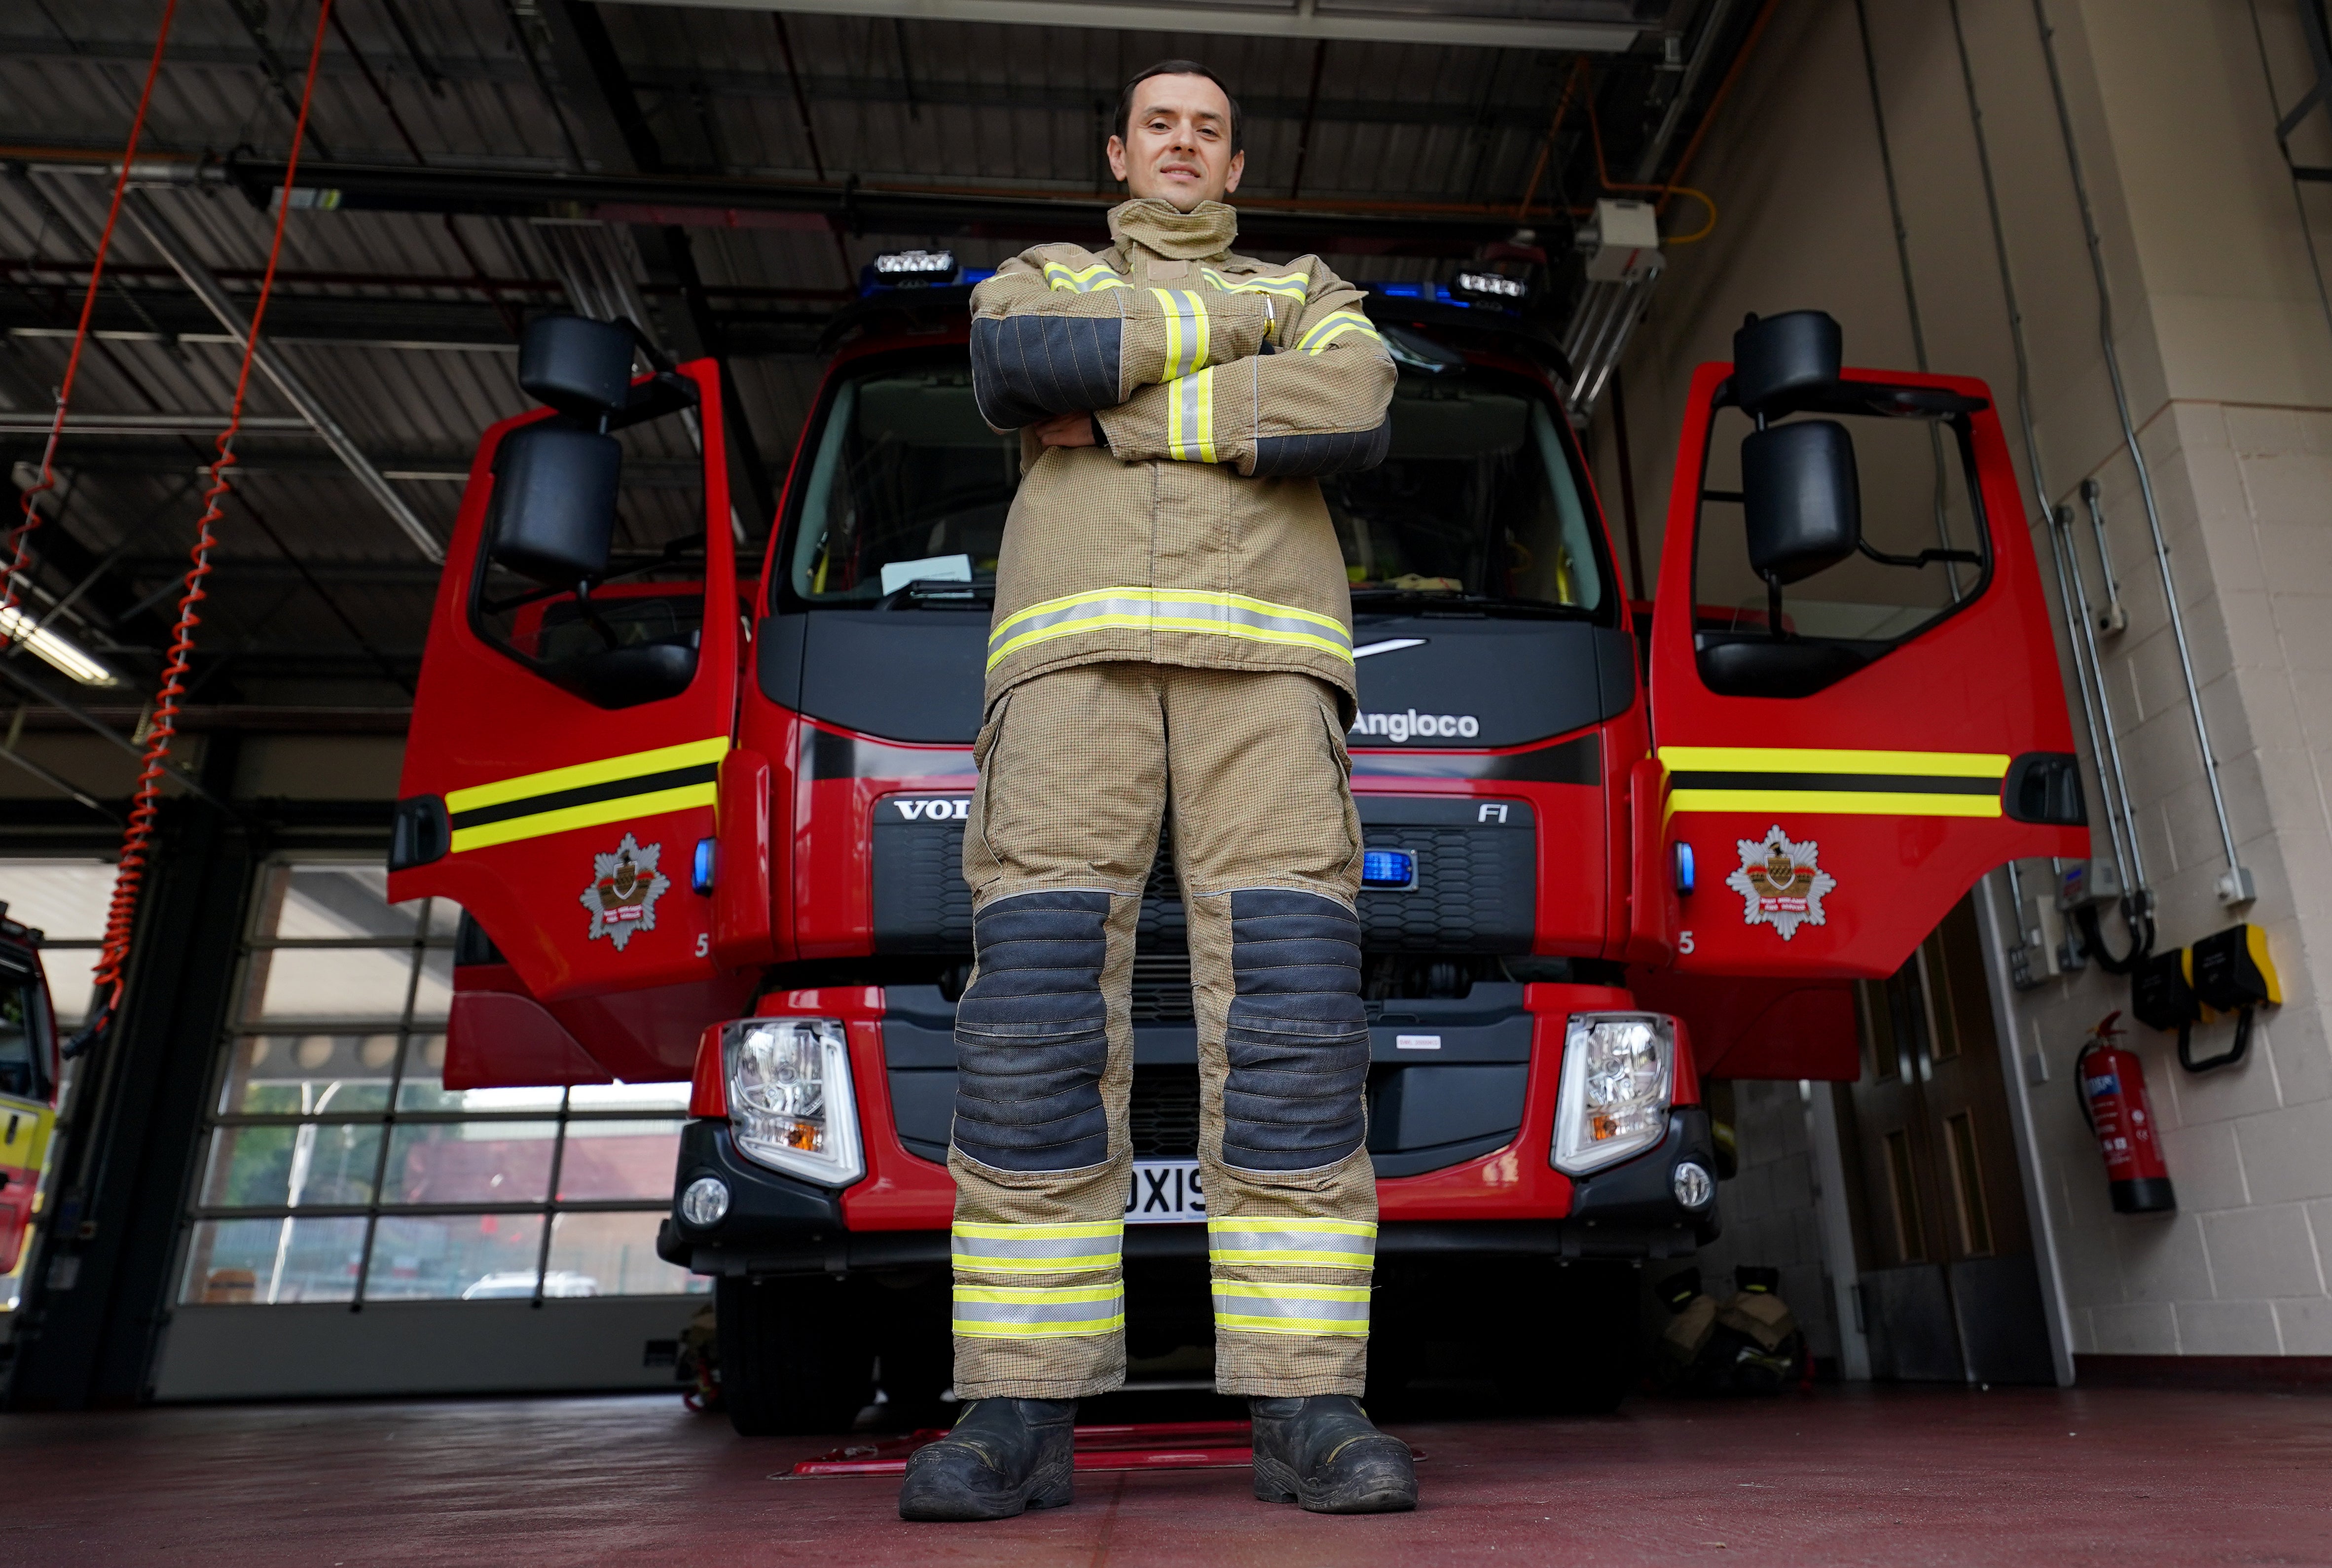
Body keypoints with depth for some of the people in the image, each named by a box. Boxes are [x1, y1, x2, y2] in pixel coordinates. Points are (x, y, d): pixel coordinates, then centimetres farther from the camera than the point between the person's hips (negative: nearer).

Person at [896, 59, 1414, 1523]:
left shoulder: (1312, 293, 29)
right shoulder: (1039, 280, 29)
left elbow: (1355, 414, 2)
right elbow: (1019, 366, 0)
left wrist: (1117, 414, -1)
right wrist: (1232, 324, 4)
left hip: (1263, 658, 1)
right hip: (1076, 648, 0)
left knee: (1291, 1012, -15)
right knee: (1036, 1014, -14)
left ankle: (1310, 1413, -12)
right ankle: (1021, 1418, -11)